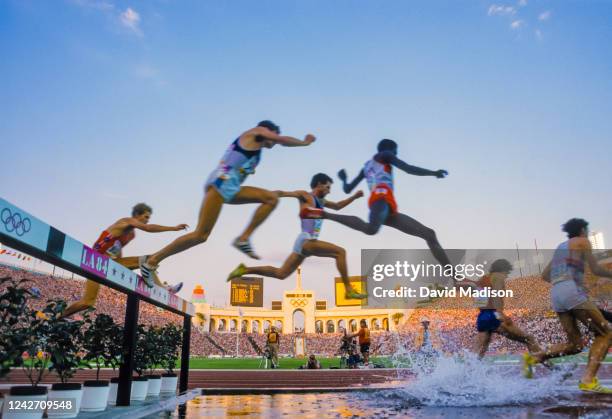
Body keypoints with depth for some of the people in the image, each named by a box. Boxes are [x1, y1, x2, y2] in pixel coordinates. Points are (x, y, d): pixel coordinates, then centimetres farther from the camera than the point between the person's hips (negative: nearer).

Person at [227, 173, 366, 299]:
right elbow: (283, 193, -6)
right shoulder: (305, 196, 0)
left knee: (280, 274, 10)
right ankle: (349, 290, -12)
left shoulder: (320, 201, 23)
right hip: (306, 241, -9)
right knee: (340, 252, -13)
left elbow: (337, 206, 35)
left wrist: (354, 197, 24)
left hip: (308, 242, 9)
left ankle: (245, 270, 14)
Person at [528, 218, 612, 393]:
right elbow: (595, 269, 1)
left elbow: (545, 275, 30)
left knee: (575, 343, 9)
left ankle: (534, 357, -9)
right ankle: (588, 379, -17)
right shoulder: (582, 242, 10)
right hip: (572, 291, -7)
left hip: (555, 294, 7)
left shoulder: (561, 246, 30)